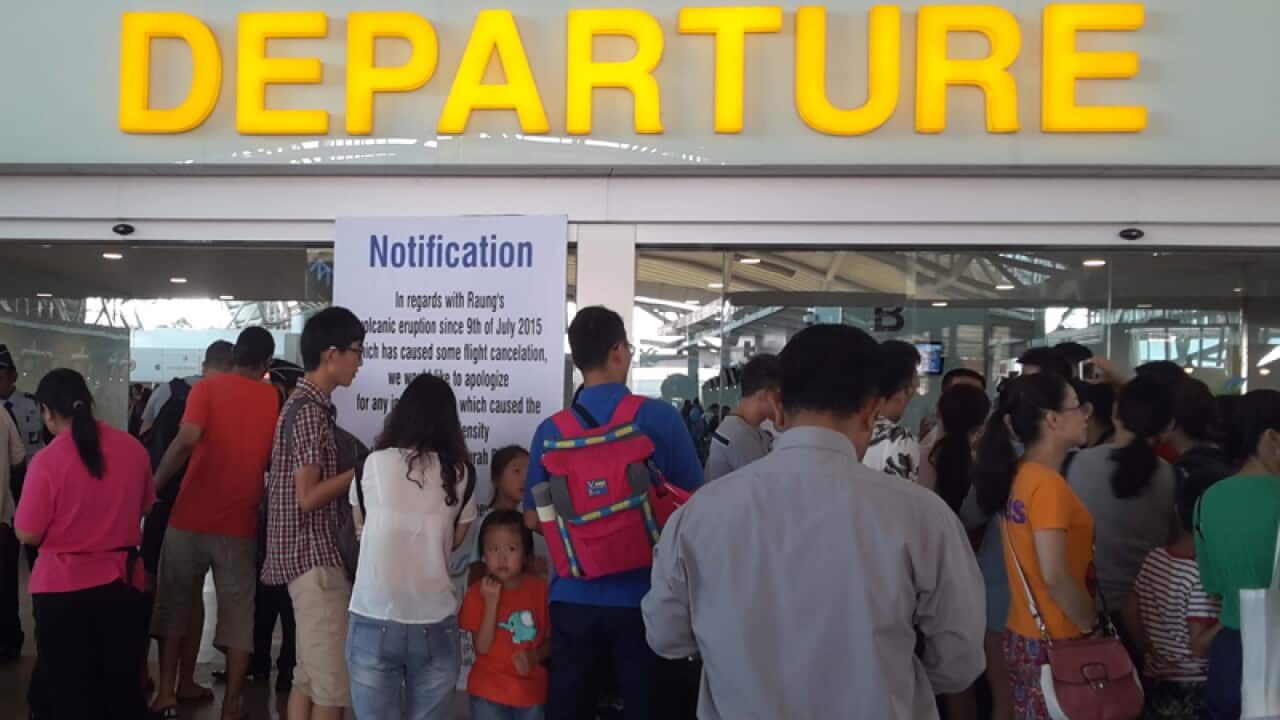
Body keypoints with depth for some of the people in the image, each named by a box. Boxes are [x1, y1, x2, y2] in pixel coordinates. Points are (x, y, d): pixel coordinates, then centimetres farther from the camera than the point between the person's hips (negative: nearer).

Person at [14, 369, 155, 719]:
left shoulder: (47, 460, -16)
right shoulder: (133, 447, -3)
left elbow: (28, 535, -11)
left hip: (64, 588, -4)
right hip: (123, 582, 4)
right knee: (123, 685, 16)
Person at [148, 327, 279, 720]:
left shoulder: (207, 388, -4)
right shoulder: (274, 399, 2)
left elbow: (187, 440, -19)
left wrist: (154, 486, -9)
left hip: (190, 519, -1)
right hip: (240, 525, 1)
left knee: (174, 604, 15)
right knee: (239, 613, 8)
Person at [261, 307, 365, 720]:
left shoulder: (307, 403, 14)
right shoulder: (310, 409, -16)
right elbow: (308, 496, -20)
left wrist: (357, 470, 10)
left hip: (307, 555, 10)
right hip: (315, 557, -10)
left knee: (310, 677, 14)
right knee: (334, 684, -5)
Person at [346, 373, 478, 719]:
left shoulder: (374, 464, -2)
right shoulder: (461, 474, -1)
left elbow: (361, 527, 13)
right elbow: (455, 541, 9)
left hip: (375, 621, -1)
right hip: (435, 625, 1)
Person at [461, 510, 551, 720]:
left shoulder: (539, 589, -1)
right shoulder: (477, 593, -6)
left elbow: (552, 640, 5)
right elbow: (482, 647, -12)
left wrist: (535, 656, -16)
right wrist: (491, 602, -20)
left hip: (532, 691, 2)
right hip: (489, 693, -2)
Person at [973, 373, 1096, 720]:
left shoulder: (1018, 476, 5)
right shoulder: (1048, 485, -20)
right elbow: (1055, 576, -24)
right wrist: (1092, 626, -11)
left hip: (1024, 633, 8)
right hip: (1055, 641, -8)